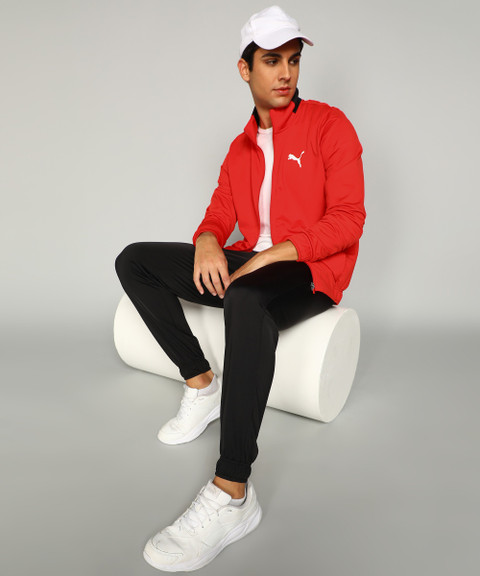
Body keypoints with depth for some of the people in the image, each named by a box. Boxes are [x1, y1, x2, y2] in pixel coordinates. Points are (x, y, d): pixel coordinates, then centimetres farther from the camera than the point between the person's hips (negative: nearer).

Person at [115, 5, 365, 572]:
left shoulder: (329, 125, -2)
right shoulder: (242, 146, 17)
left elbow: (348, 220, -12)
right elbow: (220, 212, 13)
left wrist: (271, 255, -22)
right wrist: (207, 242, -13)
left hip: (311, 272, -7)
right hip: (249, 263, 7)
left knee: (247, 300, -43)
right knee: (134, 261, -3)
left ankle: (232, 495, -39)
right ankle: (201, 386, -7)